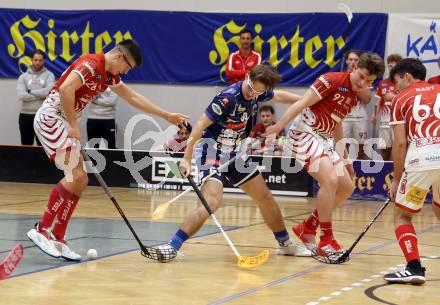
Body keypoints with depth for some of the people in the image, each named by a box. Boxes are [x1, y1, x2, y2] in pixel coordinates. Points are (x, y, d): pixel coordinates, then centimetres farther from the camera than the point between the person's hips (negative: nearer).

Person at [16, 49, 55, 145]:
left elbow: (49, 91, -17)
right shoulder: (23, 77, 5)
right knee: (26, 147, 9)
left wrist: (31, 92, -10)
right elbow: (21, 95, -11)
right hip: (26, 115, 2)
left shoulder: (49, 75, 2)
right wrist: (41, 96, -12)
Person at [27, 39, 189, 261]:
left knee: (79, 181, 4)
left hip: (63, 123, 10)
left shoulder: (109, 75, 15)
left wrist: (167, 116, 28)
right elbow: (65, 88, -29)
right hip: (51, 117, -10)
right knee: (75, 176, -18)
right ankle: (41, 229, -16)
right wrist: (73, 125, -22)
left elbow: (134, 97, 26)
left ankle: (57, 239, 4)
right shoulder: (90, 65, -15)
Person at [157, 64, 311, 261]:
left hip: (235, 153, 8)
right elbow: (200, 125, -24)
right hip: (212, 151, -8)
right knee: (212, 202, -28)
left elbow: (278, 96, 22)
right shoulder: (228, 98, -26)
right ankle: (172, 247, -26)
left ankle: (285, 244, 32)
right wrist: (187, 158, -26)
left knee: (265, 198, 14)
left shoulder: (257, 93, -3)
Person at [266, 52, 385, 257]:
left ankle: (307, 228, 19)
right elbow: (303, 103, -18)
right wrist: (280, 125, -26)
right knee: (330, 180, -24)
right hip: (304, 133, -9)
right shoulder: (332, 80, -13)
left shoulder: (356, 98, 12)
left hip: (322, 140, 9)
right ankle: (326, 242, -16)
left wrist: (344, 157, 25)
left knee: (346, 187, 7)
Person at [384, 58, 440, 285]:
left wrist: (396, 179, 14)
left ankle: (414, 267, -7)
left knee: (402, 215, 11)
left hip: (421, 157, -3)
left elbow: (400, 144, 7)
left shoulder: (401, 99, 14)